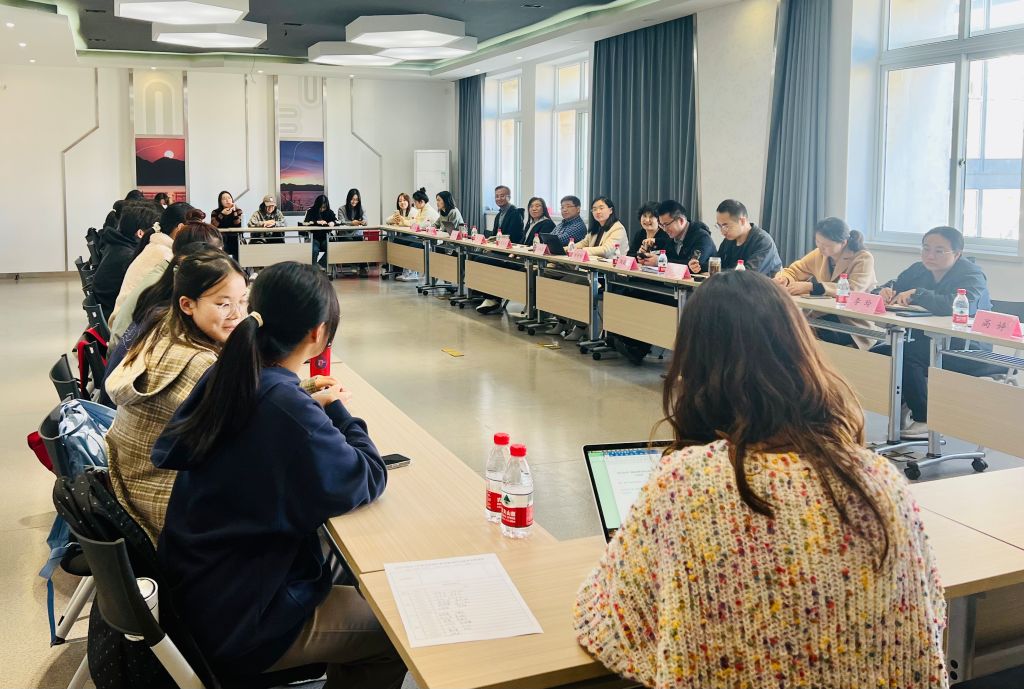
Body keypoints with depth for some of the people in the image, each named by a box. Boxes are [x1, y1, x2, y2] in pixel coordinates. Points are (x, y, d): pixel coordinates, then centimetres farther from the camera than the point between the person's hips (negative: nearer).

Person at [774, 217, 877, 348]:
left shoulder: (864, 258, -10)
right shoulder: (819, 254, 5)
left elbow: (853, 290, -26)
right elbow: (793, 271, 13)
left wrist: (811, 287, -33)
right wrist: (784, 279, -13)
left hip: (854, 328, -5)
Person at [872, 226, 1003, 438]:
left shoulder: (972, 276, -14)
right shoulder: (920, 270, 8)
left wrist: (916, 294, -36)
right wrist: (886, 291, -17)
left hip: (967, 351, -8)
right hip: (927, 344, 8)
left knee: (905, 355, -30)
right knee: (877, 354, -8)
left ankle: (926, 420, -17)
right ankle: (901, 406, 7)